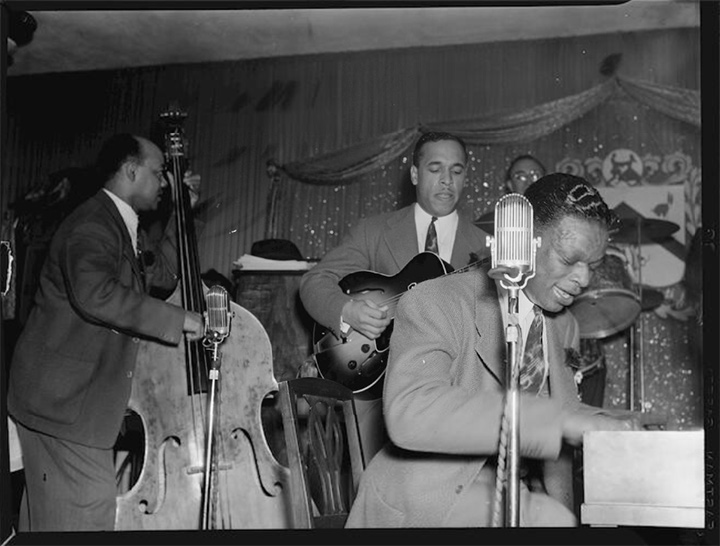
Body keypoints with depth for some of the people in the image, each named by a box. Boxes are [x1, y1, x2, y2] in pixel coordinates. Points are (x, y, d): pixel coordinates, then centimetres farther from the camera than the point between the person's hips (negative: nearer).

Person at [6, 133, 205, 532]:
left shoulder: (117, 225, 16)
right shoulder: (93, 225, -17)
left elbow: (160, 276, 22)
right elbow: (95, 293, -35)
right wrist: (178, 319, -30)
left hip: (65, 394, 10)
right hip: (65, 397, -10)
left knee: (47, 511, 16)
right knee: (88, 510, -7)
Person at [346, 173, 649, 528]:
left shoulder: (564, 326, 12)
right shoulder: (435, 302, -13)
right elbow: (410, 413, -31)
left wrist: (613, 428, -2)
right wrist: (562, 420, -35)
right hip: (425, 503, -7)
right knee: (551, 520, -29)